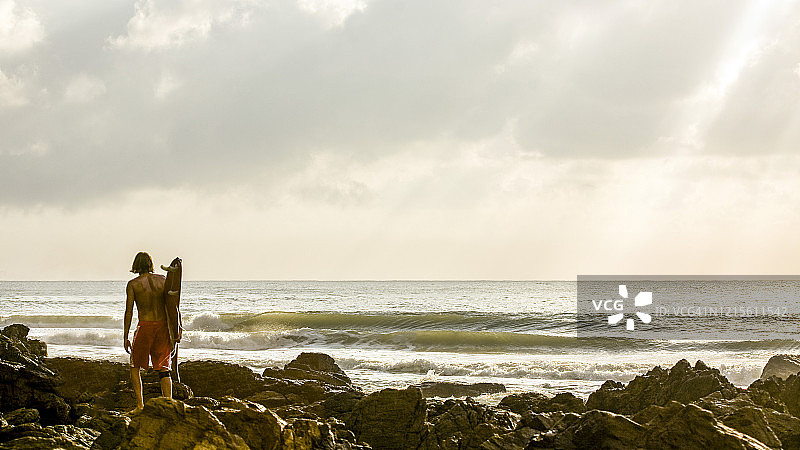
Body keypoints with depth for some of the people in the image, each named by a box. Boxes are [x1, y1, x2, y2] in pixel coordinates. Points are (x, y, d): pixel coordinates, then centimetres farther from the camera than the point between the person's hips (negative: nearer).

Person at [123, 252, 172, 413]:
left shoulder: (133, 284, -2)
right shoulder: (163, 280, 7)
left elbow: (129, 311, -5)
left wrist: (126, 337, -1)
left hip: (145, 327, -3)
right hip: (163, 326, 3)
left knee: (135, 366, 13)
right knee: (163, 368, 10)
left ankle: (140, 404, 5)